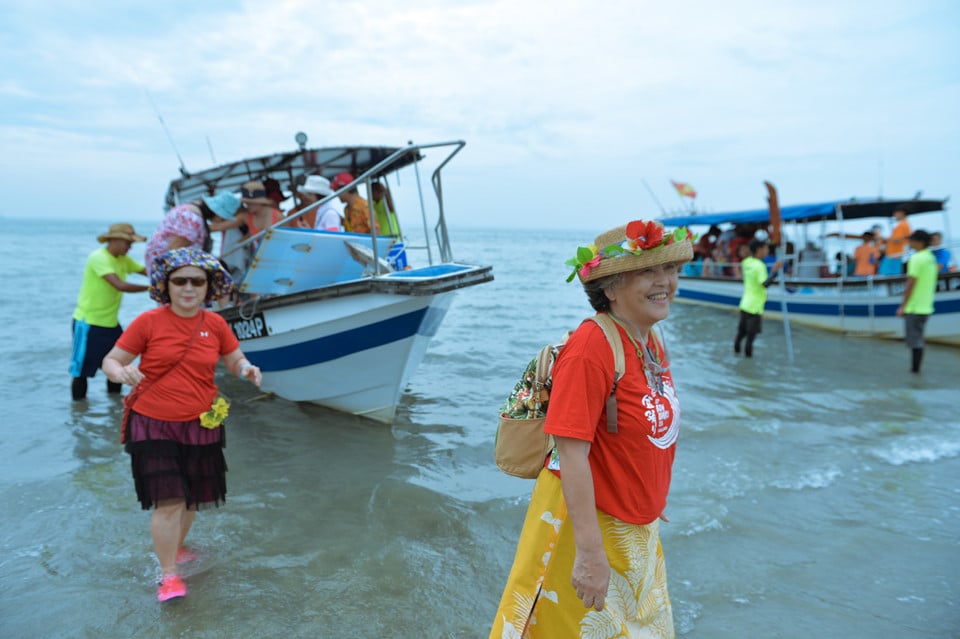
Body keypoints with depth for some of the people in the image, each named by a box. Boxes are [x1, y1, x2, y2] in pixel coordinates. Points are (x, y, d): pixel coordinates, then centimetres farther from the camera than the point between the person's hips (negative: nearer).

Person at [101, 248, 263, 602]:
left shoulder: (215, 324, 0)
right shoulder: (148, 322, -8)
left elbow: (236, 361, 10)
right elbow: (111, 361, -3)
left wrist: (247, 370, -13)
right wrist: (122, 373, -26)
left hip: (200, 427, 4)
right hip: (153, 426, -3)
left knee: (191, 499, 16)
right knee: (168, 501, -8)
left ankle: (175, 547, 43)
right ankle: (168, 575, 8)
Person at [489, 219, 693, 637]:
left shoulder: (652, 345, 1)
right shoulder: (591, 347, -26)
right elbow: (571, 452, -28)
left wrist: (649, 503, 19)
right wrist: (590, 551, -27)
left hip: (638, 530, 8)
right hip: (585, 522, -8)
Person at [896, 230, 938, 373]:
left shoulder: (916, 258, -15)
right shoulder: (931, 258, 12)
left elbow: (911, 284, -17)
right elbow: (930, 282, 17)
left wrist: (902, 306, -13)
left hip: (913, 307, -9)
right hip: (926, 307, 9)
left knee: (914, 340, -3)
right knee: (918, 339, 14)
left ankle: (915, 368, 0)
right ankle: (916, 367, 17)